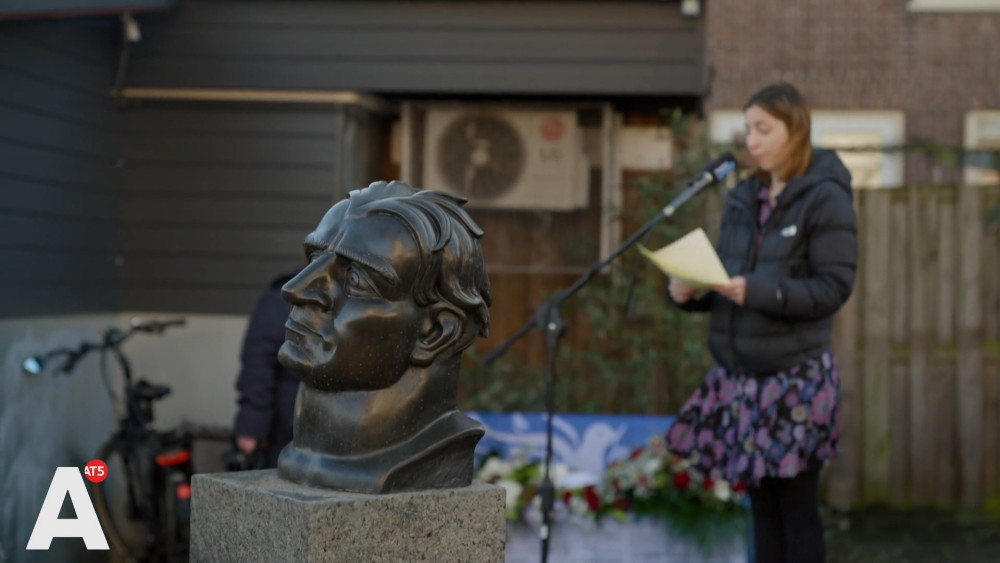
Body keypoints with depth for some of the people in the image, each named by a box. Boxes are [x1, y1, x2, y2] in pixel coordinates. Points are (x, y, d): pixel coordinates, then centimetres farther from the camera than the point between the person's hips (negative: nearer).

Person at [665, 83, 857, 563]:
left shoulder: (825, 198, -8)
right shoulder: (743, 198, 12)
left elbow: (834, 287, -15)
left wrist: (758, 292, -25)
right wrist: (688, 293, -6)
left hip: (795, 376, -6)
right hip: (738, 374, 6)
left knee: (796, 509, 2)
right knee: (761, 505, 13)